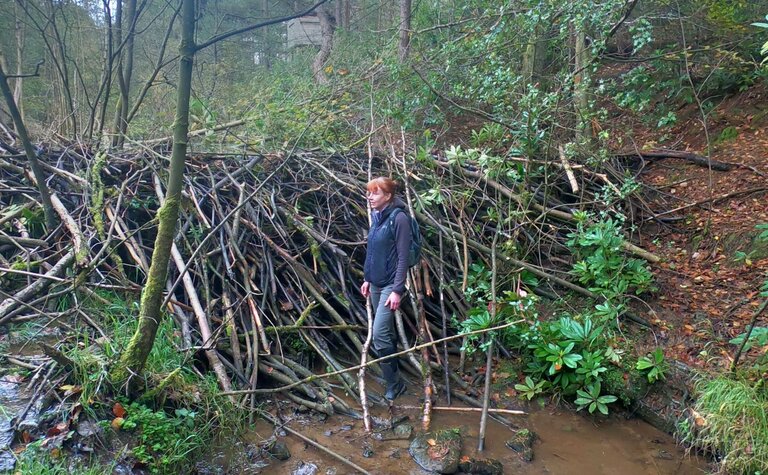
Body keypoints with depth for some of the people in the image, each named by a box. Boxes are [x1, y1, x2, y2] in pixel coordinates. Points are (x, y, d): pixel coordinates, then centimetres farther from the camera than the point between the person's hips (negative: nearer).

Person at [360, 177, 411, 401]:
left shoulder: (399, 218, -16)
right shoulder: (376, 216, 8)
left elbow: (403, 257, -18)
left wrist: (397, 290, -20)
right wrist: (367, 278, 18)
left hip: (390, 285, -8)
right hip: (376, 283, 8)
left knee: (379, 334, -12)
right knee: (386, 332, 17)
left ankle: (394, 384, 3)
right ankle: (394, 378, 32)